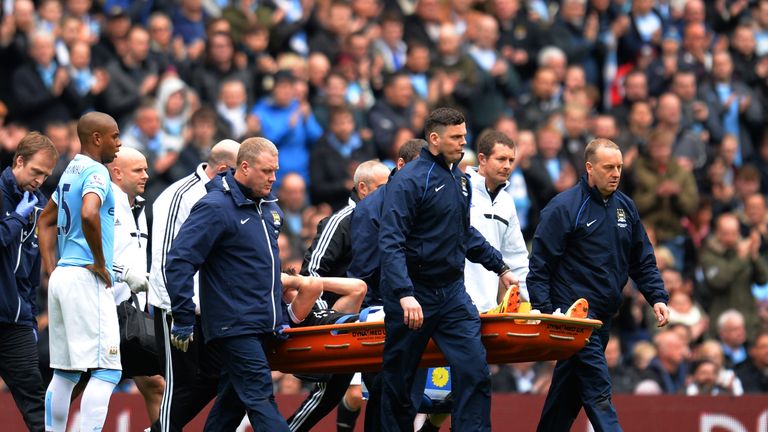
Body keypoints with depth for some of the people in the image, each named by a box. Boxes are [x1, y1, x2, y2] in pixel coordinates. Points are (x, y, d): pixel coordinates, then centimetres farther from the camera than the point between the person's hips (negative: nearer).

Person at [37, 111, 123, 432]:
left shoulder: (70, 172, 18)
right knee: (106, 371, -11)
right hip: (86, 278, -9)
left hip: (62, 275, 10)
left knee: (65, 373, 12)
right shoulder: (96, 172, -11)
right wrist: (100, 262, -18)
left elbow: (46, 222, 28)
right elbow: (89, 214, -30)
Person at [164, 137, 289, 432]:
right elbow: (179, 262, -17)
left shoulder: (269, 206, 13)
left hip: (262, 325, 8)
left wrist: (280, 313, 24)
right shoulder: (215, 208, -14)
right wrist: (184, 321, -19)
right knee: (261, 398, -14)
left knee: (233, 400, 13)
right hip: (234, 326, -8)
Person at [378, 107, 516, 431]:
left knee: (475, 372, -8)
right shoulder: (409, 180, -14)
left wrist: (499, 268, 27)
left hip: (452, 294, 6)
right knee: (398, 383, 5)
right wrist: (405, 294, -32)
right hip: (413, 296, -6)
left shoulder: (460, 180, 10)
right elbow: (391, 243, -22)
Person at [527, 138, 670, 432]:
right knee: (597, 391, -14)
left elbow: (643, 261, 18)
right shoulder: (564, 207, -9)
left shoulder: (625, 207, 11)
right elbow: (539, 265, -9)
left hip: (603, 316, 7)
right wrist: (544, 313, -15)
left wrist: (657, 297, 4)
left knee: (569, 390, 14)